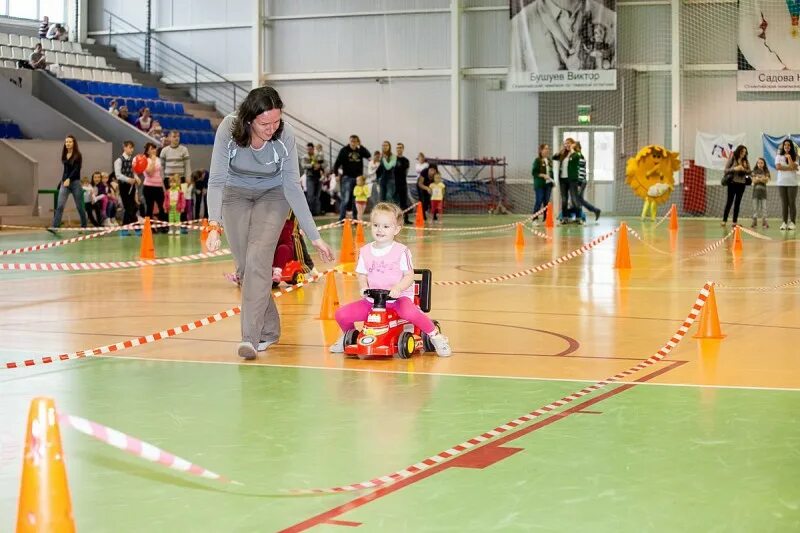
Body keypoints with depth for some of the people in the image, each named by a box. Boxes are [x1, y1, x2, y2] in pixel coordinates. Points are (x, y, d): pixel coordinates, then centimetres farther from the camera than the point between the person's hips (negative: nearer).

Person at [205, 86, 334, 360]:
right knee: (245, 267, -1)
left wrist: (315, 236, -20)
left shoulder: (285, 135, -28)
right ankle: (269, 329, 18)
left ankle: (251, 337, -20)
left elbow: (293, 187, -20)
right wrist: (214, 225, -40)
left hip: (273, 195, -1)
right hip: (235, 195, 1)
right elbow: (216, 180, -28)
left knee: (257, 261, -19)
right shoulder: (228, 130, -29)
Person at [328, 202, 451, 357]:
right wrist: (363, 287, -9)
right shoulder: (365, 251, 7)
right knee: (341, 314, -11)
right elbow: (362, 275, 12)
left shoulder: (401, 251, -6)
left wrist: (397, 288, -25)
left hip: (398, 297, -4)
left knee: (409, 312, -38)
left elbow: (409, 276, -7)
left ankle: (435, 335, -13)